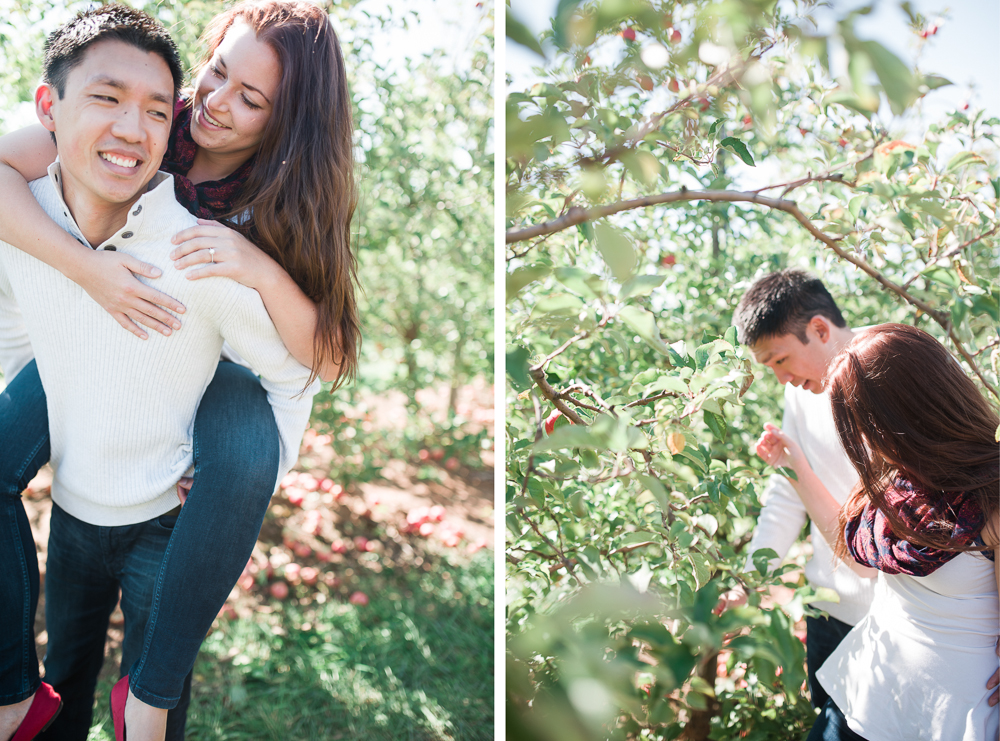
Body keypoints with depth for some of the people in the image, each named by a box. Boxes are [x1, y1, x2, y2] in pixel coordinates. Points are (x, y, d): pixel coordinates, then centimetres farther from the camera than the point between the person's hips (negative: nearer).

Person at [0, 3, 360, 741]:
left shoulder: (288, 204, -19)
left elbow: (328, 359, -23)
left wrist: (264, 271, -39)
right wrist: (84, 265, -39)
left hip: (210, 361, -2)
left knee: (244, 462, -35)